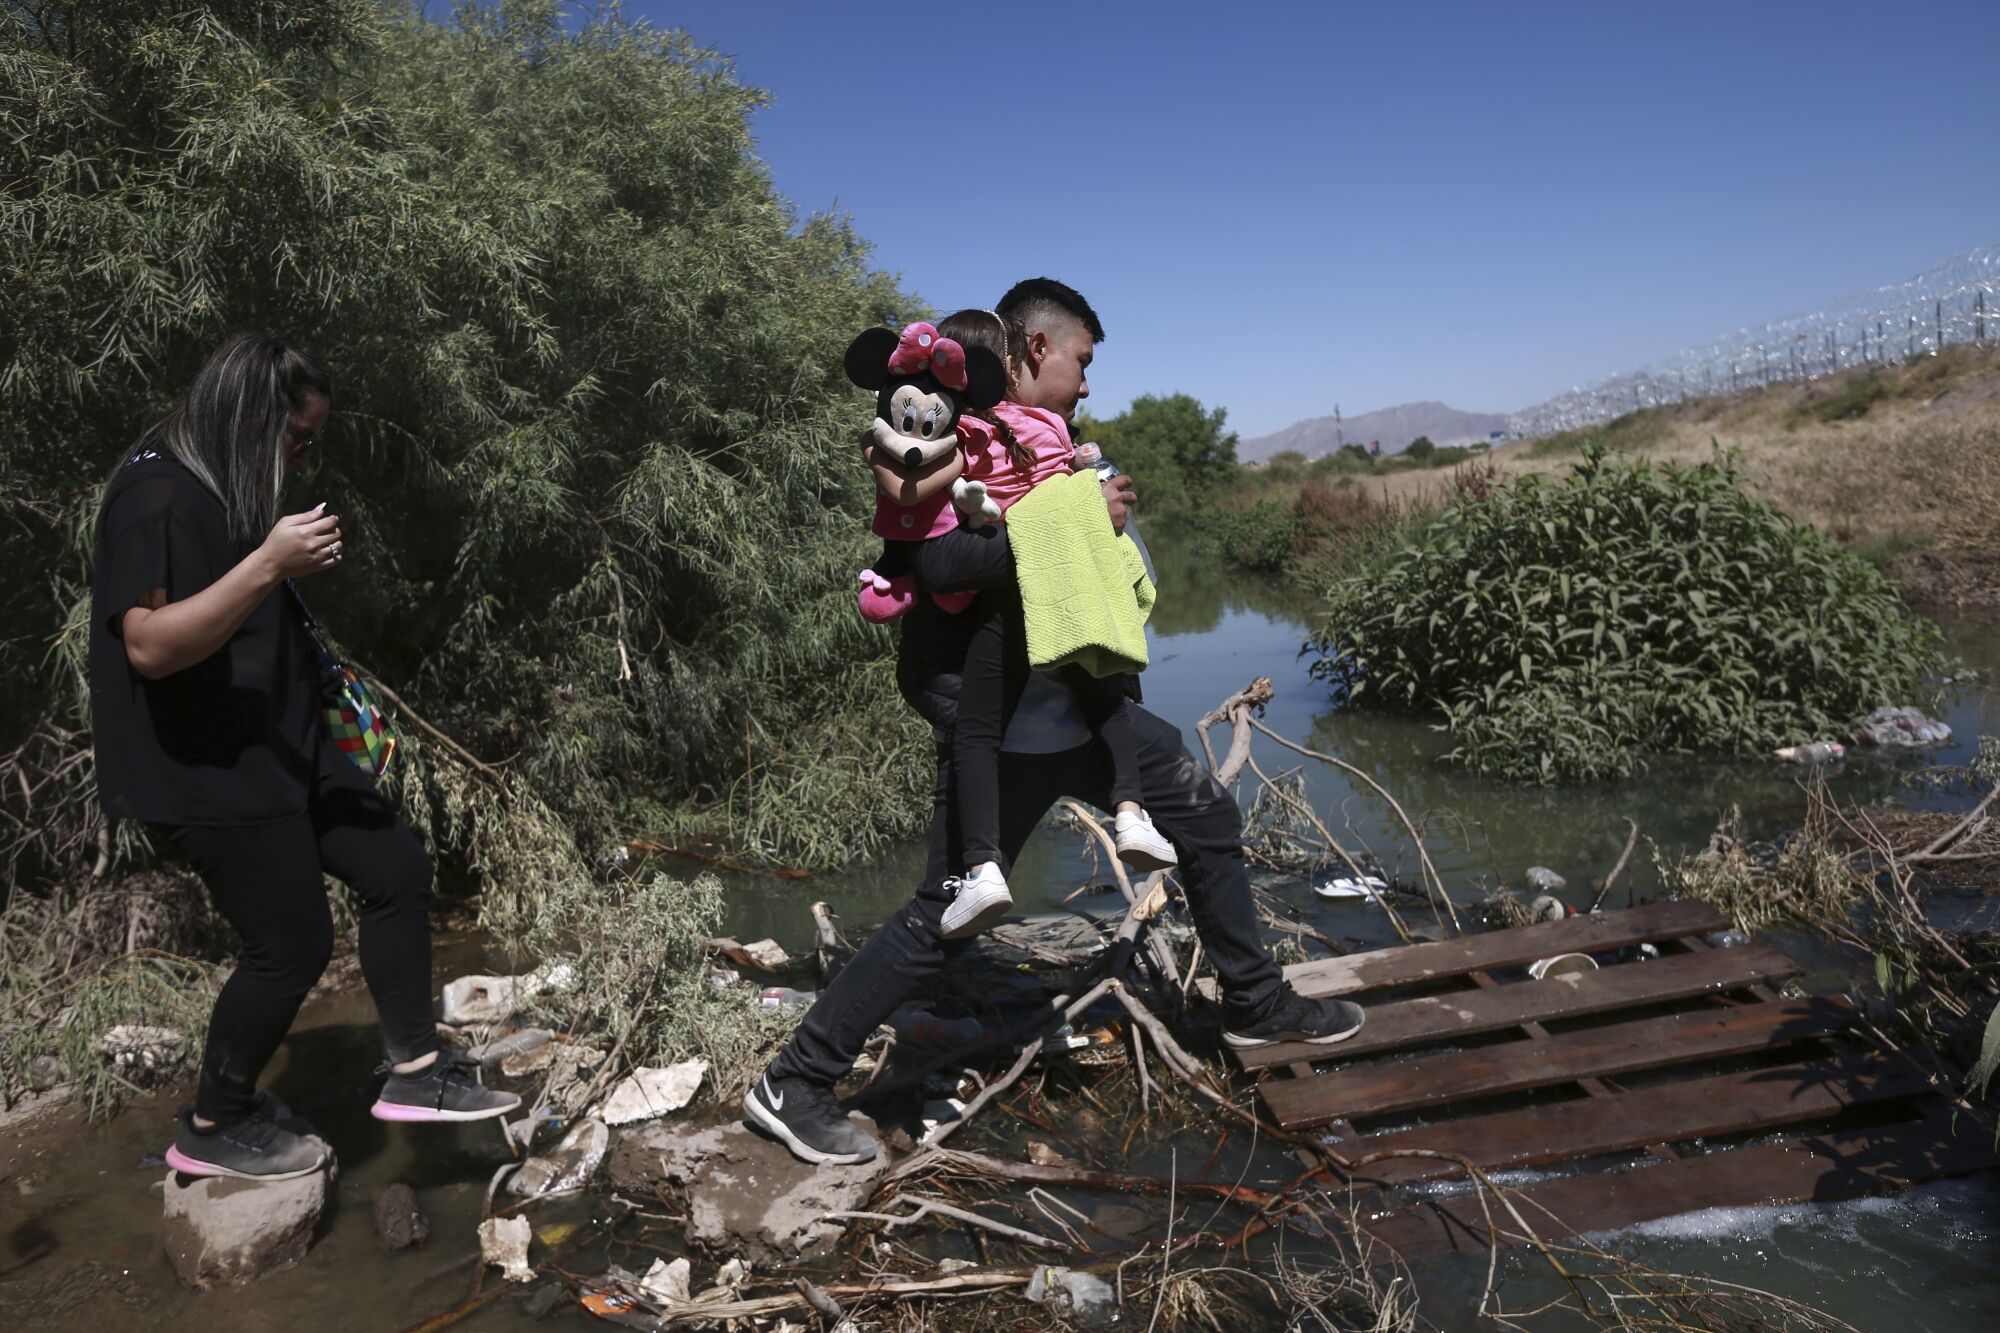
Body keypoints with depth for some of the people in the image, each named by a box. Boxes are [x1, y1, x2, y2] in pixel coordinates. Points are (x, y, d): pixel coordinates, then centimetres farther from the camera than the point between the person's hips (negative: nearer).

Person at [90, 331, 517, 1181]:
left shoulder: (225, 489, 12)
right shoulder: (157, 496, -19)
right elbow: (150, 645, -28)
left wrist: (299, 572, 11)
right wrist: (268, 563, -31)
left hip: (281, 747, 10)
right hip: (207, 772, -10)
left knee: (397, 871, 9)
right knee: (293, 945, -2)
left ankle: (414, 1074, 20)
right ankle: (212, 1130, 22)